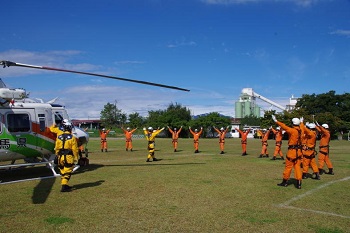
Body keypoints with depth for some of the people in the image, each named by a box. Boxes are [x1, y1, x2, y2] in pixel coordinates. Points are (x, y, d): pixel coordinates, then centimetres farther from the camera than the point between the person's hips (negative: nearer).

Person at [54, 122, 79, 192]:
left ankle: (65, 185, 26)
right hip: (68, 157, -5)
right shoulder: (72, 138, -7)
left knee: (62, 172, 17)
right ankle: (64, 186, -8)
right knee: (67, 172, -1)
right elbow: (75, 149, -7)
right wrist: (76, 158, 2)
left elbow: (56, 148, 11)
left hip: (60, 157, 5)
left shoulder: (59, 137, 7)